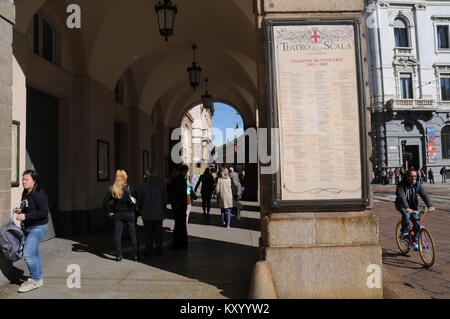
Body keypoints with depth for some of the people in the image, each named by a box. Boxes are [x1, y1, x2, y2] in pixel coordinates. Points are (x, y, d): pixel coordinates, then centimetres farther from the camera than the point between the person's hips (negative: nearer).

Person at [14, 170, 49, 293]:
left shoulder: (39, 194, -18)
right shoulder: (25, 194, 10)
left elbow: (44, 212, -24)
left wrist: (26, 216, -24)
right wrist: (20, 211, 1)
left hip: (38, 227, -9)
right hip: (27, 227, 9)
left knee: (28, 253, -11)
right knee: (33, 253, 15)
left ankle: (35, 280, 4)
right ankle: (38, 278, 26)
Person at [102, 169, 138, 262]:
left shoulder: (111, 189, -2)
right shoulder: (129, 188, -9)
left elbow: (105, 202, -5)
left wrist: (109, 212, 4)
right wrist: (135, 212, 3)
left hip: (118, 215, 2)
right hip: (130, 214, -1)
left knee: (117, 235, 8)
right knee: (133, 235, 8)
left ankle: (118, 255, 8)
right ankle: (135, 255, 13)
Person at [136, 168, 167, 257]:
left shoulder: (142, 185, -8)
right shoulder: (161, 183, -3)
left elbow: (139, 200, -3)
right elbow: (165, 198, 1)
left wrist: (140, 210, 12)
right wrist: (163, 209, 12)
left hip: (147, 213, -2)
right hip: (159, 213, 2)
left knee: (148, 233, 7)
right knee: (158, 232, 11)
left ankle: (149, 251, 11)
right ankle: (159, 250, 17)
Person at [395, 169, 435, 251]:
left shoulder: (418, 185, -6)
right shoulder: (401, 185, -20)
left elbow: (424, 195, -18)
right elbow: (402, 197, -34)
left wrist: (430, 205, -34)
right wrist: (407, 208, -49)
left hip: (413, 206, 4)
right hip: (401, 205, -4)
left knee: (417, 221, -10)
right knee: (406, 215, -34)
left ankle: (415, 242, 8)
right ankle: (405, 232, -9)